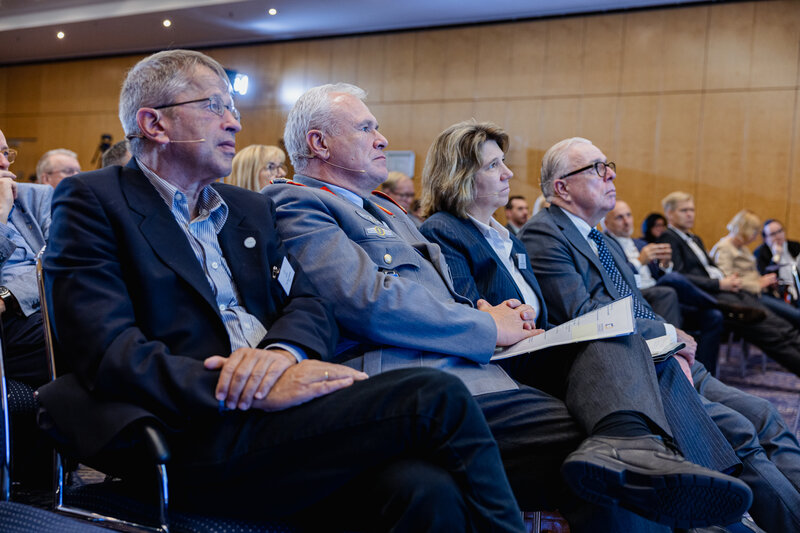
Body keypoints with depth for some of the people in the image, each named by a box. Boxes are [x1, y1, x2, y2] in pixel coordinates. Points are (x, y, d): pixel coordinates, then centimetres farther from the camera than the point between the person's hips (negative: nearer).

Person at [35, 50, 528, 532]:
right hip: (198, 438, -5)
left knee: (428, 492, -26)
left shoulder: (250, 209, 24)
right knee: (436, 397, -20)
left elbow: (309, 303, 14)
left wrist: (282, 350, -11)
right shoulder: (93, 201, 3)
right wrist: (257, 393, -19)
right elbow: (108, 353, -10)